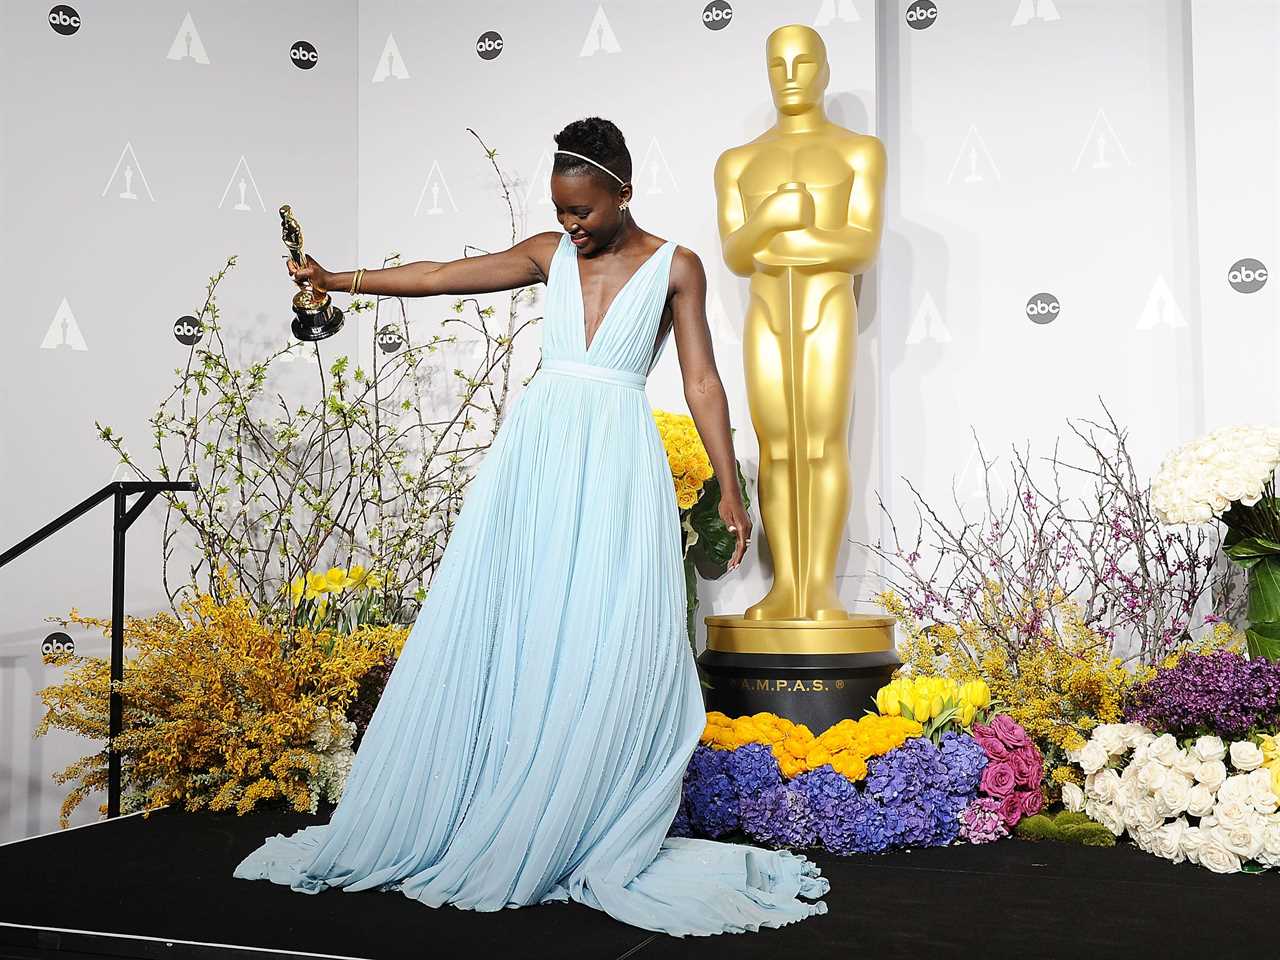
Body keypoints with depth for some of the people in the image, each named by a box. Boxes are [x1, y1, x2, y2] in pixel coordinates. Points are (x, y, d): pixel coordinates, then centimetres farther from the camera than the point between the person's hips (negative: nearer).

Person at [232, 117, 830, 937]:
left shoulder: (675, 267, 5)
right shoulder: (551, 253, 12)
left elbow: (702, 382, 4)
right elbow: (442, 276, 8)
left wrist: (729, 487, 1)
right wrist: (339, 280, 3)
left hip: (616, 467, -3)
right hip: (534, 454, 3)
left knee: (603, 652, -7)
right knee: (496, 639, 3)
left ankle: (591, 843, 4)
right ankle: (437, 825, 13)